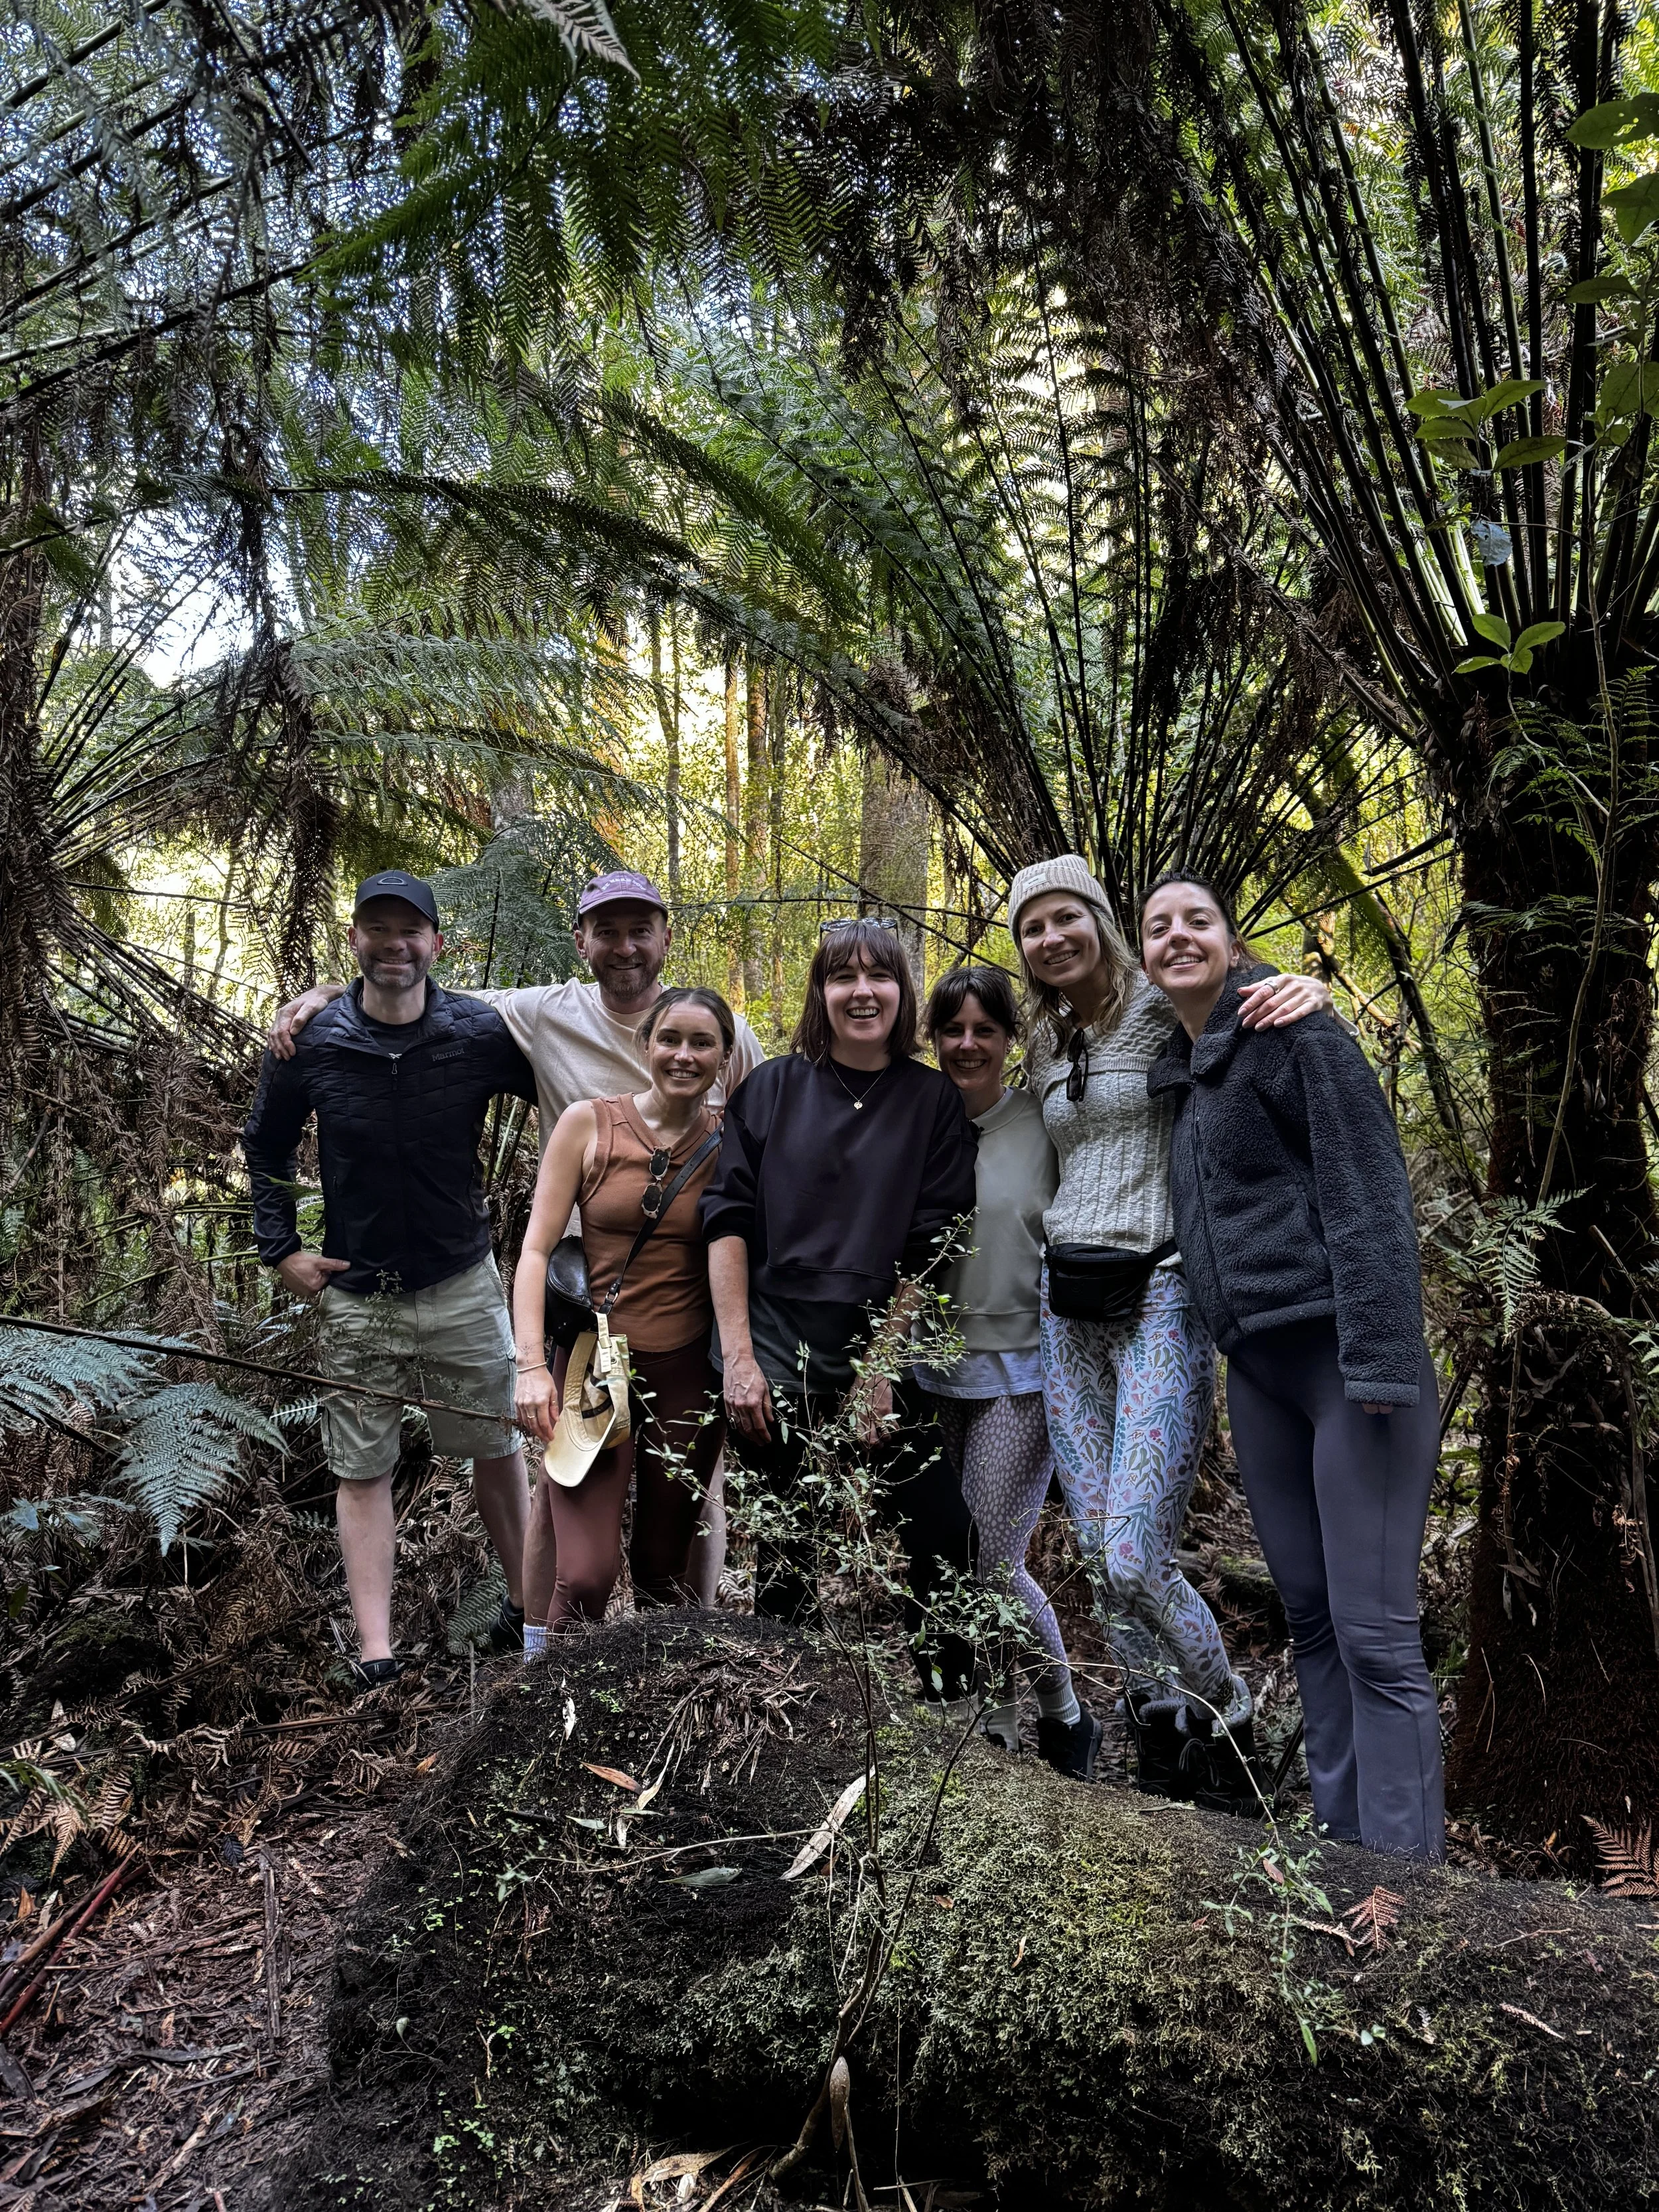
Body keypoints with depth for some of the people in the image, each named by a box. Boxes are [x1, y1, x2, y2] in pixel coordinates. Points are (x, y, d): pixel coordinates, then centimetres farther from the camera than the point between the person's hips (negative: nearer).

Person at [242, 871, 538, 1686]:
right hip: (354, 1295, 1)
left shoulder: (482, 1035, -9)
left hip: (461, 1283, 0)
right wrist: (281, 1250, 2)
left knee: (495, 1447, 12)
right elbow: (264, 1147, 10)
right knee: (362, 1470, 4)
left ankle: (524, 1600, 32)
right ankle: (376, 1657, 10)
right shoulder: (307, 1044, -6)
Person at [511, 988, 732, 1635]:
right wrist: (532, 1365, -11)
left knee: (663, 1567, 12)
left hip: (689, 1370, 2)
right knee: (587, 1574, -10)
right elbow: (536, 1248, -3)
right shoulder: (589, 1123, -2)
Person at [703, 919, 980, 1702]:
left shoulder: (933, 1101, 4)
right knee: (786, 1549, 8)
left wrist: (882, 1370, -7)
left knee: (942, 1533, -4)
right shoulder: (771, 1089, 5)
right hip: (773, 1352, 0)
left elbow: (926, 1248, 0)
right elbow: (727, 1219, 1)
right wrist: (737, 1356, -7)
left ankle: (952, 1710, 17)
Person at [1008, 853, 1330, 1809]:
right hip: (1069, 1305, 6)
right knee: (1104, 1563, 6)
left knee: (1135, 1560, -13)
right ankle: (1166, 1756, 24)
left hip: (1159, 1297, -6)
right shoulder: (1047, 1048, 15)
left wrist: (1311, 990, -26)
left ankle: (1233, 1724, 15)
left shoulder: (1165, 1010, -4)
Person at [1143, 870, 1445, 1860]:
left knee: (1374, 1630, -8)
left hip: (1346, 1355, -7)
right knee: (1312, 1619, 11)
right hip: (1259, 1368, 8)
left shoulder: (1294, 1031, -6)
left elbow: (1370, 1192, -13)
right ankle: (1340, 1841, 20)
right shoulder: (1179, 1075, 16)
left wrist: (1379, 1360, -20)